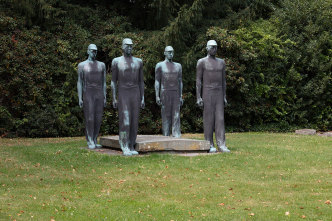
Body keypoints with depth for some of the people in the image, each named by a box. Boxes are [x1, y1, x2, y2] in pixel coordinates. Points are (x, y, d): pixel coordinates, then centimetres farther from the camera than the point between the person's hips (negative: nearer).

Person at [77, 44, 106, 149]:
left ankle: (94, 141, 9)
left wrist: (105, 98, 5)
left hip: (99, 94, 3)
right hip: (88, 94, -3)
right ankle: (90, 142, -2)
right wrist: (80, 98, -7)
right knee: (89, 119, -7)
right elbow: (79, 82, 0)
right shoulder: (82, 65, 2)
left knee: (98, 119, 1)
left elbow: (104, 82, 11)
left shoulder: (101, 65, 11)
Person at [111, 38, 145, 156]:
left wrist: (142, 98, 5)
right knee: (125, 121, -11)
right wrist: (114, 99, -5)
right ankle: (125, 148, -6)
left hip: (136, 94, 3)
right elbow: (113, 81, 2)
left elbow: (141, 81, 11)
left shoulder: (138, 61, 9)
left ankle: (132, 147, 7)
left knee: (134, 121, 1)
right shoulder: (116, 61, 2)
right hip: (123, 95, -3)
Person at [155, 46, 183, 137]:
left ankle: (177, 137, -8)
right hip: (165, 93, -3)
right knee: (166, 116, -2)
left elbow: (180, 82, 13)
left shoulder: (178, 66, 12)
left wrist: (181, 97, 7)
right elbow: (157, 82, -1)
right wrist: (157, 96, -9)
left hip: (176, 94, 3)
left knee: (176, 116, -5)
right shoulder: (160, 65, 1)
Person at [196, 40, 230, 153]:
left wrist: (224, 97, 10)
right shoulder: (201, 62, -3)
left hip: (219, 94, 4)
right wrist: (198, 97, -11)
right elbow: (198, 81, -5)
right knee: (208, 119, -3)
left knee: (220, 119, -3)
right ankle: (210, 145, 4)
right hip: (207, 94, -4)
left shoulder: (221, 62, 12)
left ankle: (221, 145, -6)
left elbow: (223, 81, 15)